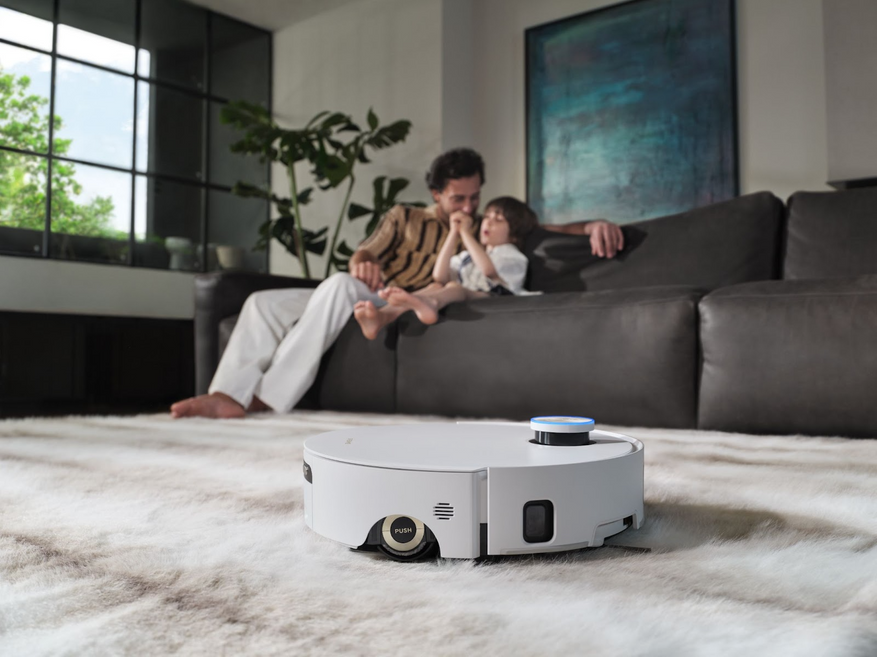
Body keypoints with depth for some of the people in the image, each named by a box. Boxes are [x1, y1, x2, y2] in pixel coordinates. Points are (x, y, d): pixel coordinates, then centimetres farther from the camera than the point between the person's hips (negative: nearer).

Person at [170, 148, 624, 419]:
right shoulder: (404, 217, 19)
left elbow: (543, 230, 11)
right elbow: (363, 254, 8)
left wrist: (591, 225, -9)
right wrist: (361, 264, -19)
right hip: (360, 300, 4)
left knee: (340, 286, -35)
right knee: (263, 303, -12)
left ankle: (269, 399, -35)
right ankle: (230, 396, -21)